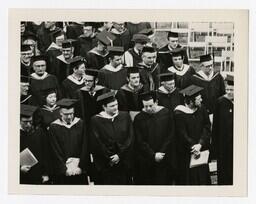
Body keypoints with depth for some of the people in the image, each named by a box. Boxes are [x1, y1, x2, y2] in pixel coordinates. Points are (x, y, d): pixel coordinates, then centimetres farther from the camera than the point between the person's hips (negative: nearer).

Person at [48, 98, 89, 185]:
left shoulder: (80, 124, 0)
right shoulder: (54, 127, -6)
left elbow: (84, 147, -1)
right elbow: (55, 152, -8)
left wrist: (81, 166, -8)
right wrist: (65, 169, -12)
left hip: (79, 170, 2)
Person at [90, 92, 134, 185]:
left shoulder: (125, 116, 3)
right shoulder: (96, 120, -5)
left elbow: (130, 138, -1)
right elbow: (96, 144, -8)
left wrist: (119, 155, -10)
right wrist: (110, 159, -10)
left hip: (124, 162, 2)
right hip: (104, 166, -2)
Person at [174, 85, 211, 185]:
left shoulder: (201, 109, -2)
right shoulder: (179, 114, -17)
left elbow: (207, 128, -4)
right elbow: (182, 135, -15)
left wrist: (200, 144, -17)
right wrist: (193, 147, -17)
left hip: (201, 149, 5)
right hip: (186, 153, -5)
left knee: (202, 175, 13)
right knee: (188, 178, 5)